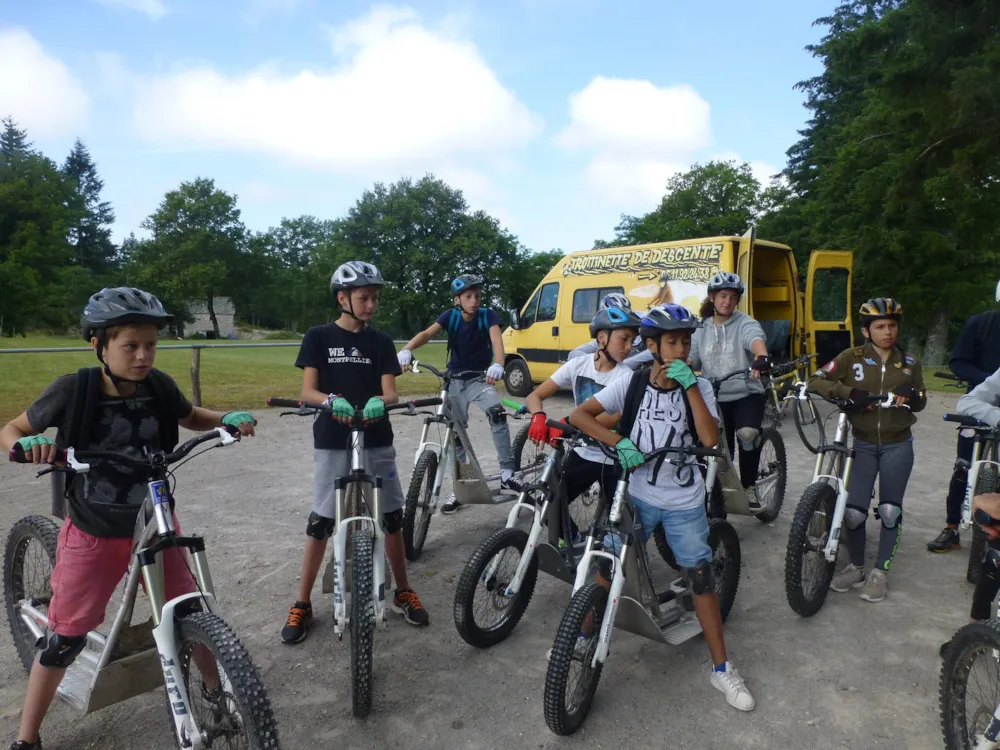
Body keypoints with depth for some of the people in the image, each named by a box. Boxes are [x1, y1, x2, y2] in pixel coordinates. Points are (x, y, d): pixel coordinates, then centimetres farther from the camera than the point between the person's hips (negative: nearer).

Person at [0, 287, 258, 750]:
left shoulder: (158, 386, -12)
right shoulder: (73, 390, -20)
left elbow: (191, 418, 9)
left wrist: (227, 419, -12)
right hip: (93, 535, -2)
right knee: (65, 638, 8)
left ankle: (215, 690, 35)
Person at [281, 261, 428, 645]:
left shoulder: (381, 342, 6)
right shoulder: (318, 337, -1)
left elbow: (390, 392, -1)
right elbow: (308, 391, -6)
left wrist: (378, 402, -25)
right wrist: (333, 401, -28)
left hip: (377, 442, 2)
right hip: (332, 444, -2)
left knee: (392, 517, 7)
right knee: (321, 522, 2)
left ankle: (403, 593, 24)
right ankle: (302, 604, 17)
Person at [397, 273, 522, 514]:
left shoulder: (488, 316, -11)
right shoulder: (450, 316, -7)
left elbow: (496, 340, -28)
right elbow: (426, 333, -21)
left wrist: (498, 364, -50)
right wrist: (406, 350, -42)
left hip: (479, 379, -2)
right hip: (455, 381, 2)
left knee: (497, 412, -30)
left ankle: (507, 473, -22)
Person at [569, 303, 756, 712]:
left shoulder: (698, 386, -6)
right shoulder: (631, 383, -7)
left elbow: (710, 438, -20)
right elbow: (579, 415, -9)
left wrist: (690, 385, -23)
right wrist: (619, 442, -21)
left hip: (684, 503, 0)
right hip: (637, 496, 0)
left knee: (702, 578, 5)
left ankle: (722, 669, 22)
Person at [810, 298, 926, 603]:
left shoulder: (909, 362, 3)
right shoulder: (852, 357, -4)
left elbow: (921, 402, 10)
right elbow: (817, 380, -11)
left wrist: (912, 396, -14)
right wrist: (849, 392, -25)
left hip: (898, 445, 1)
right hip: (864, 444, -1)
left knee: (890, 510, 2)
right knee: (853, 510, -5)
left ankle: (880, 572, 19)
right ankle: (855, 567, 17)